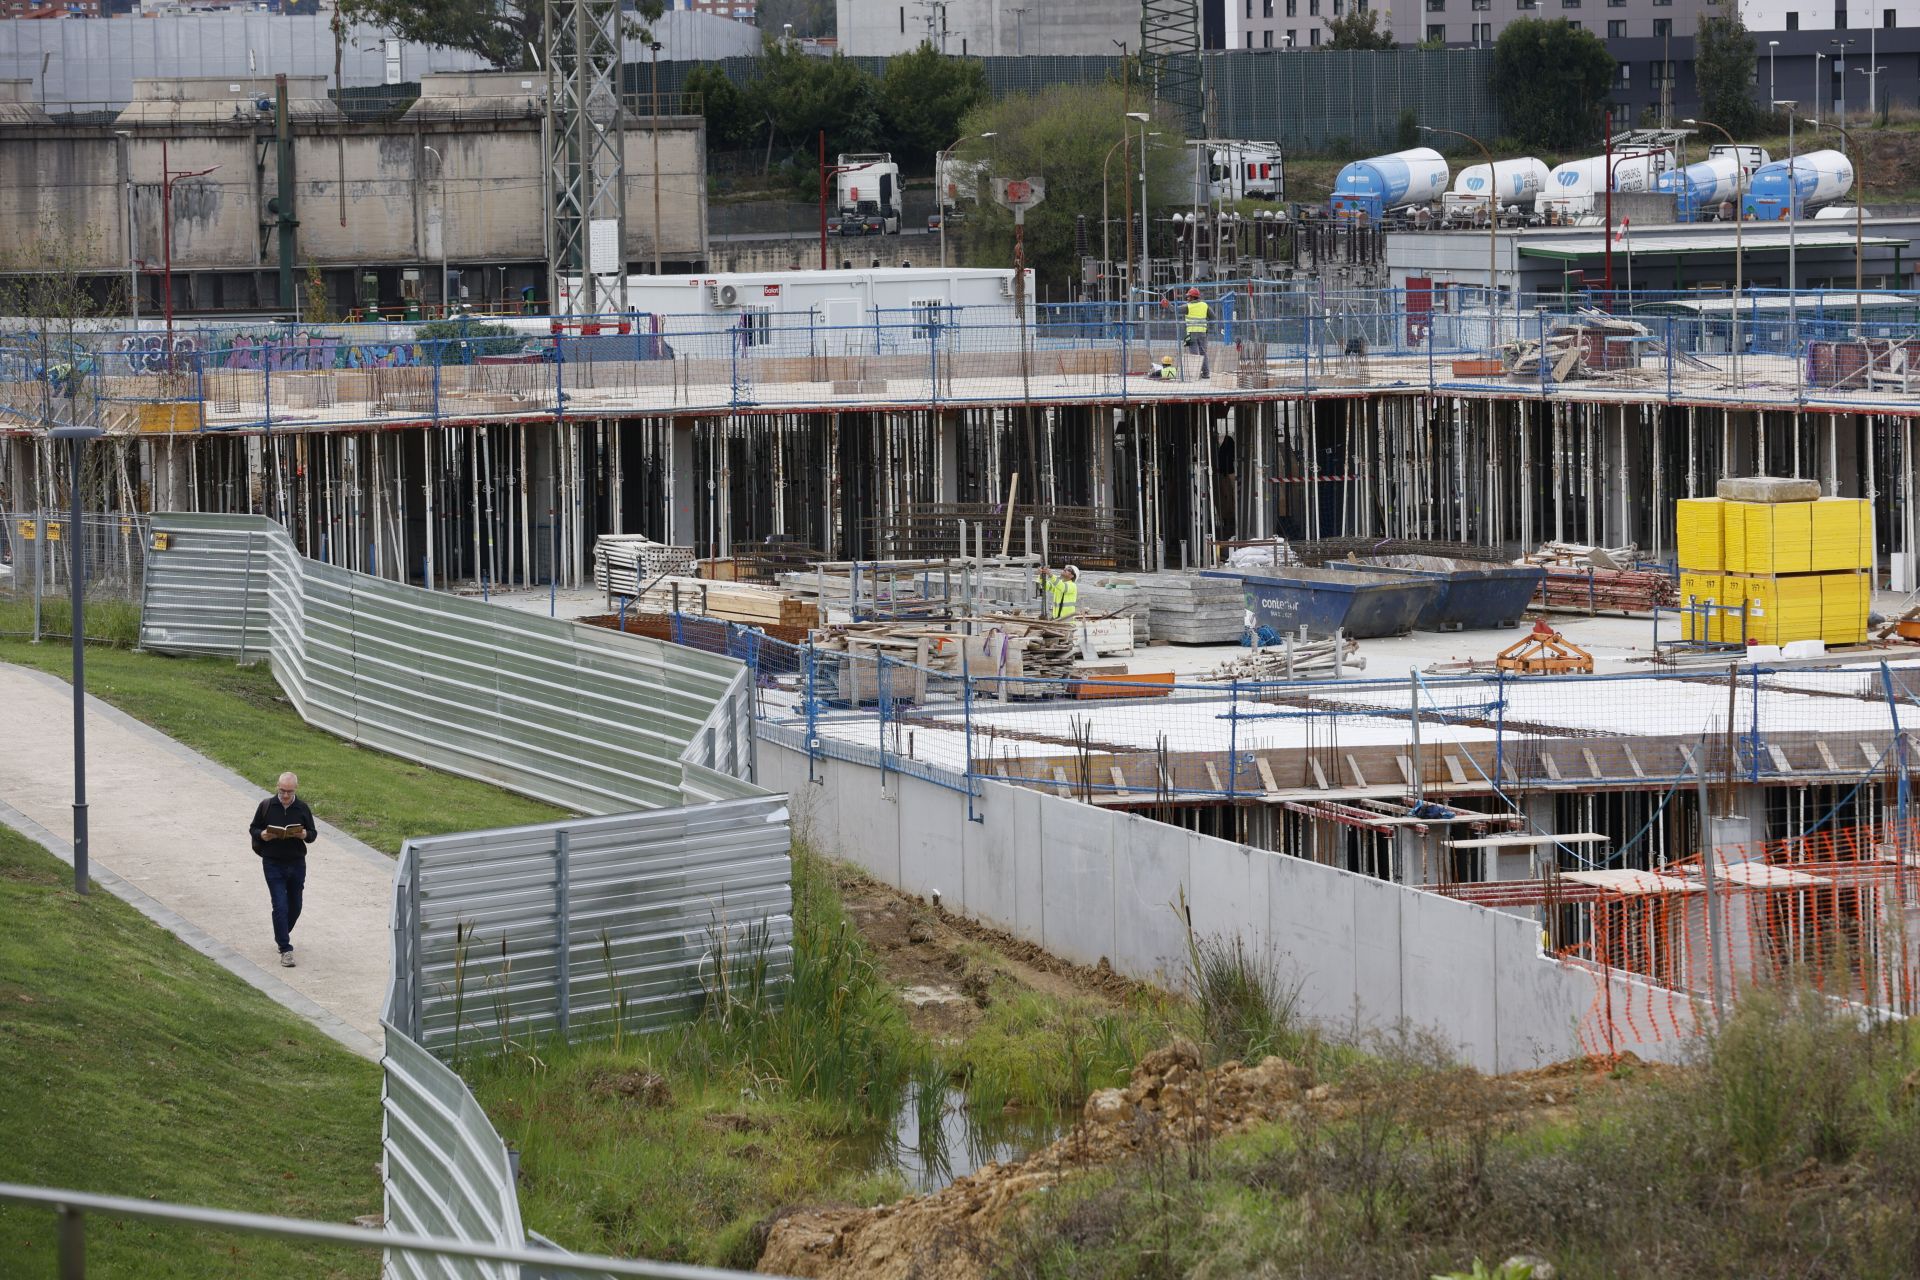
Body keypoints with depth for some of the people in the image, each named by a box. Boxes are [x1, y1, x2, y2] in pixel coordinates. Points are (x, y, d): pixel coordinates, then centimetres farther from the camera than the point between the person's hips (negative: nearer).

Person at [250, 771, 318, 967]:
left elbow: (313, 834, 8)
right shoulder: (266, 806, -2)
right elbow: (253, 829, 6)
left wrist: (305, 835, -16)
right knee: (280, 906, -10)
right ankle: (285, 949, -7)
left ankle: (282, 936, 39)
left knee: (294, 907, 13)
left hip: (297, 863, 3)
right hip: (273, 863, -3)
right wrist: (262, 835, -16)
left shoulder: (302, 808, 2)